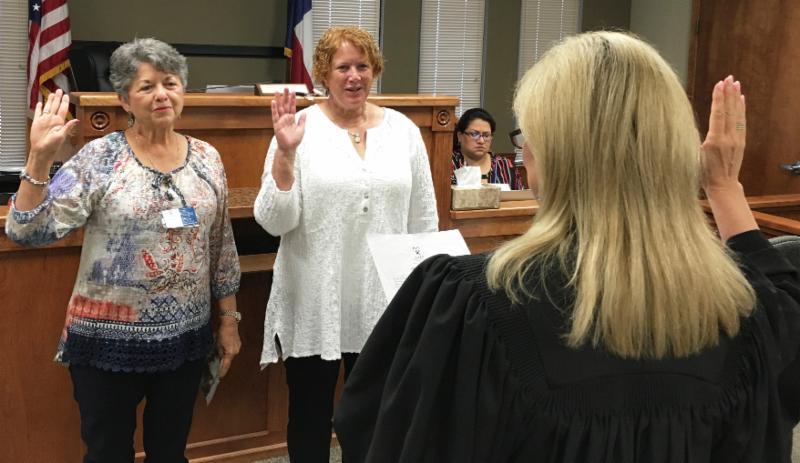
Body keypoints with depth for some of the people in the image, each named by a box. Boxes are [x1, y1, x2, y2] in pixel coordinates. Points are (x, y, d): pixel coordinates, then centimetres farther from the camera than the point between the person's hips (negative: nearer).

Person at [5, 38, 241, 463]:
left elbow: (221, 246, 9)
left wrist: (229, 319, 10)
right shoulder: (99, 157, -9)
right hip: (109, 340, -3)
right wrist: (39, 158, -26)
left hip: (186, 337, 3)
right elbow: (28, 231, -15)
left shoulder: (206, 158, 2)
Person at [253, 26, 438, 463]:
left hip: (383, 303, 2)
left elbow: (424, 220, 9)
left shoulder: (403, 130, 3)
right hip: (314, 305, -2)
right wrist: (285, 154, -23)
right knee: (310, 414, 14)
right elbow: (274, 221, -12)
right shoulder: (300, 129, -6)